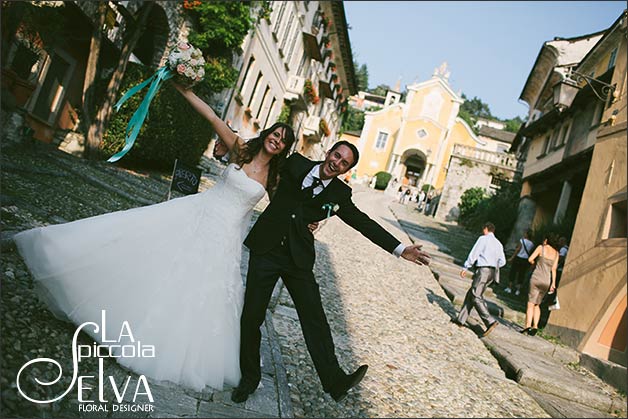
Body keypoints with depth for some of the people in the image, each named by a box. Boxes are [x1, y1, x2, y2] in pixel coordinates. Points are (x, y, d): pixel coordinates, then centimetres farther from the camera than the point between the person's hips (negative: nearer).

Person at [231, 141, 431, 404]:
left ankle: (335, 381, -2)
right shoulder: (295, 164, 2)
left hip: (298, 259, 0)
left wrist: (400, 249, -4)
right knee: (252, 316, 2)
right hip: (266, 250, 0)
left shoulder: (340, 194, 1)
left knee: (314, 317, -6)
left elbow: (364, 223, 2)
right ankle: (250, 377, 19)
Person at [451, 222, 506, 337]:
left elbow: (473, 254, -9)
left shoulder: (483, 239, -3)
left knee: (476, 296, -9)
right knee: (471, 294, 12)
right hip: (492, 272, 8)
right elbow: (502, 261, 12)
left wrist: (465, 268, -5)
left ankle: (490, 321, -18)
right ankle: (461, 319, 13)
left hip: (482, 270, -8)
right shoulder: (498, 244, 17)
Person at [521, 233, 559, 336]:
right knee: (537, 304, 17)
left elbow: (530, 259, -8)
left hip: (536, 278, -4)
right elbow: (554, 269, 4)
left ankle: (528, 326, -16)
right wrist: (553, 283, 4)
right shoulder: (556, 253, 9)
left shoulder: (541, 248, -2)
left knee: (531, 304, -4)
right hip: (547, 281, 4)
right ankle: (535, 326, 6)